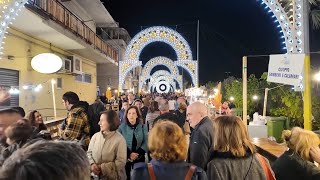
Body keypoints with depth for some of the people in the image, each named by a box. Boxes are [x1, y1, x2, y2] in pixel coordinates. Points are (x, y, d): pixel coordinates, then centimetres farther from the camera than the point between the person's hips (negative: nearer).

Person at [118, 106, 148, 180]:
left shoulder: (143, 127, 0)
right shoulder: (122, 127, -3)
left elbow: (146, 142, -6)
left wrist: (137, 154, -17)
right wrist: (129, 154, -19)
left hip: (139, 158, 1)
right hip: (125, 158, -1)